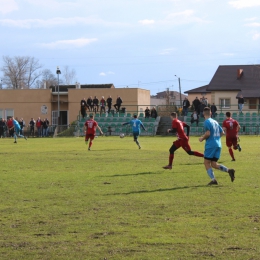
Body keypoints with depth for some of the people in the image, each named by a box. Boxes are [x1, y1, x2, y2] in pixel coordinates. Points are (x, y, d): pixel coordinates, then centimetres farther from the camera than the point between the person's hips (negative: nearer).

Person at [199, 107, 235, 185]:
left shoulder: (207, 122, -8)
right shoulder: (215, 122, 17)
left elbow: (208, 133, -18)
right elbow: (222, 132, 18)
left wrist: (202, 138, -2)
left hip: (210, 145, -7)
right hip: (218, 145, 8)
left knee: (206, 163, 1)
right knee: (214, 164, 10)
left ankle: (213, 180, -11)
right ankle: (229, 170, -10)